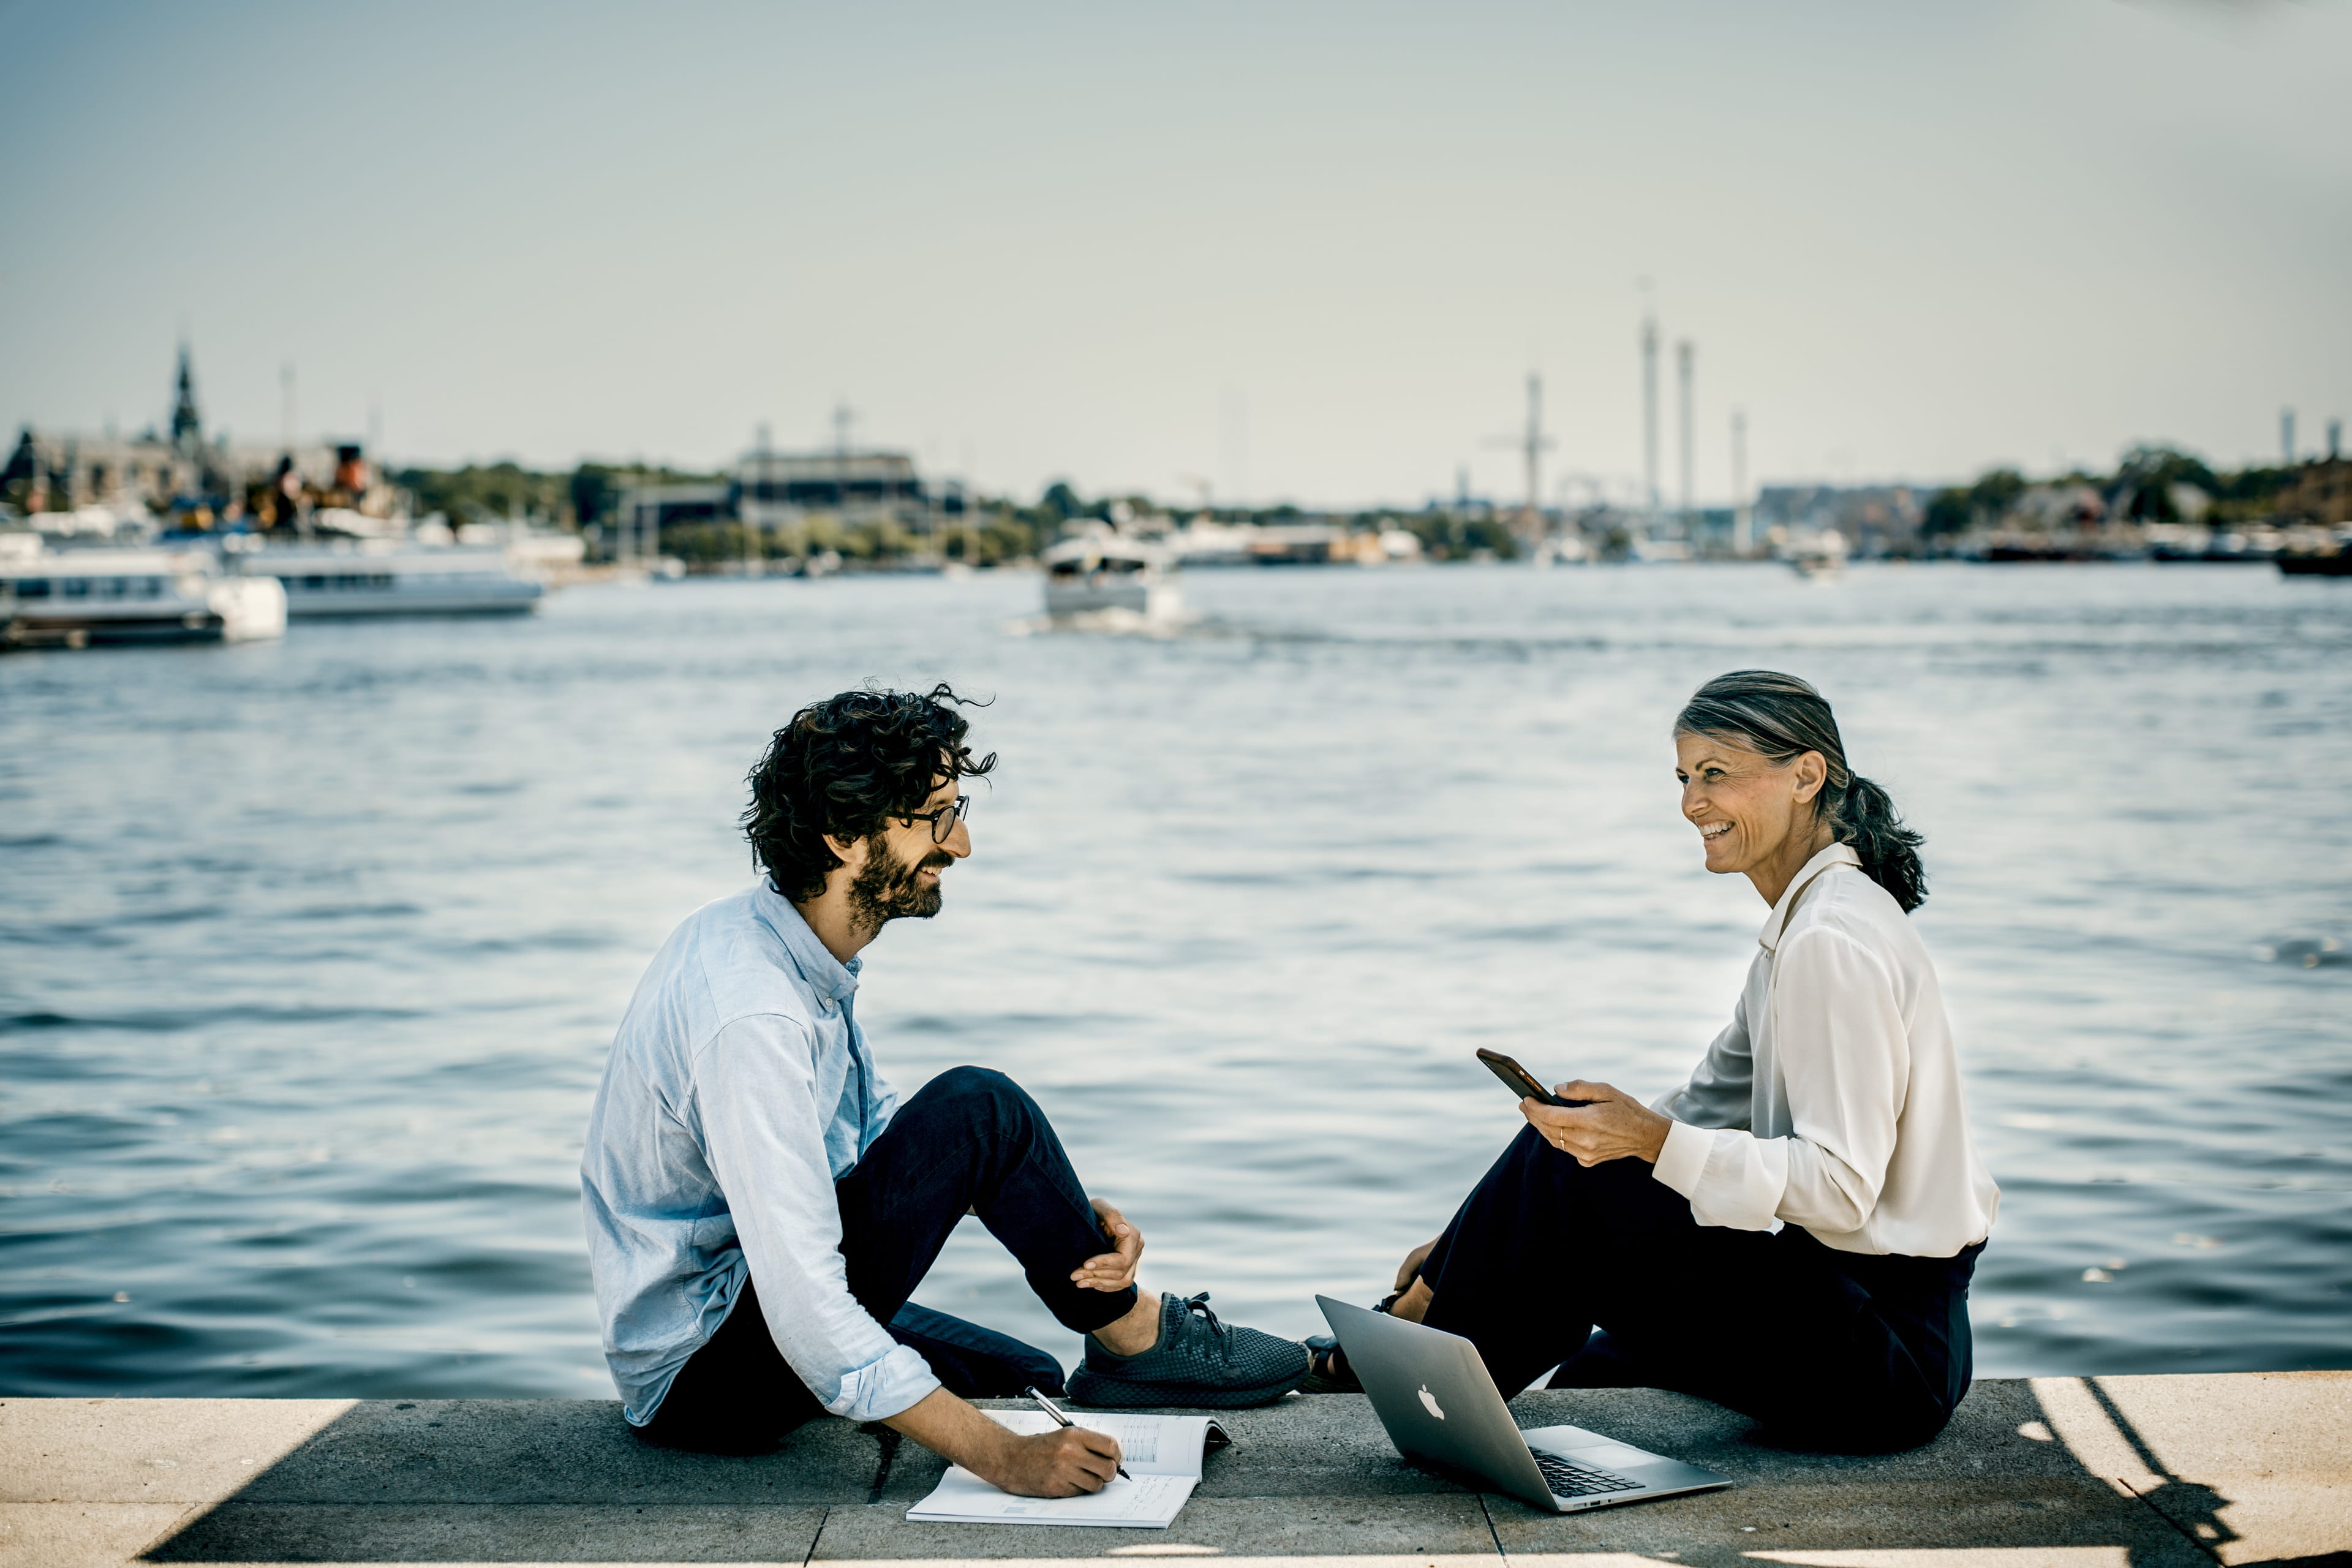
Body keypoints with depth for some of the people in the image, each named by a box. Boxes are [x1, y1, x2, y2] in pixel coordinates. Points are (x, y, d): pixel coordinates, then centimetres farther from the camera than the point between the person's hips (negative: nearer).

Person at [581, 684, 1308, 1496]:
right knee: (979, 1110, -19)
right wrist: (1002, 1458, -32)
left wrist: (1067, 1215, -2)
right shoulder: (751, 1016, -29)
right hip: (700, 1373, -10)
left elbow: (878, 1129, 12)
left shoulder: (797, 948, 3)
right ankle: (1135, 1339, -2)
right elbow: (806, 1310, -33)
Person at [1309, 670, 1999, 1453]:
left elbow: (1842, 1188, -24)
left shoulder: (1833, 941, -19)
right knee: (1601, 1373, 22)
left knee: (1565, 1171, -11)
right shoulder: (1807, 925, 13)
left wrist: (1655, 1142, -31)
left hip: (1888, 1348, -10)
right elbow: (1709, 1103, 17)